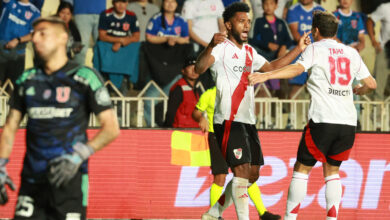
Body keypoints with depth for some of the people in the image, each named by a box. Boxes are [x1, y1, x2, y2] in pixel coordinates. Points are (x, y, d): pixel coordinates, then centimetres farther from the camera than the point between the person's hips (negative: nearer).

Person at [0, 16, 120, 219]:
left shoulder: (84, 77, -2)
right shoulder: (26, 80, 12)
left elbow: (111, 128, -4)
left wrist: (79, 155, -16)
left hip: (69, 178, -4)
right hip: (32, 178, 4)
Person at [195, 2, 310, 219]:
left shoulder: (249, 51, 18)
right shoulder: (221, 47, -8)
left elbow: (271, 67, 30)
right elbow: (199, 68, -25)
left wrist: (298, 49, 24)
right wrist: (211, 46, -43)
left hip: (248, 120, 9)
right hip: (229, 120, -9)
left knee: (252, 174, 11)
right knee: (242, 171, -17)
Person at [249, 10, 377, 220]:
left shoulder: (316, 49, 3)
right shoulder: (352, 53, 15)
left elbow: (297, 68, -16)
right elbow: (371, 84, 17)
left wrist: (266, 75, -26)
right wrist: (357, 90, 40)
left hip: (323, 121, -4)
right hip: (348, 123, 4)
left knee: (302, 169, 4)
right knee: (332, 171, 16)